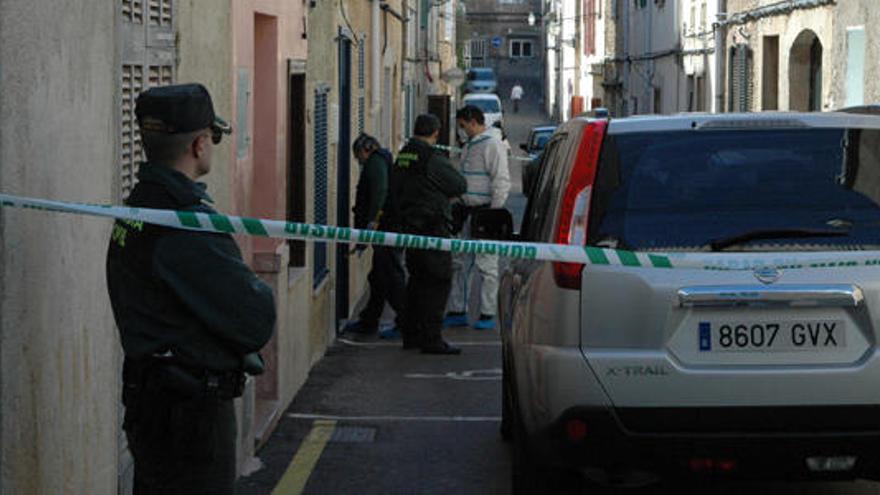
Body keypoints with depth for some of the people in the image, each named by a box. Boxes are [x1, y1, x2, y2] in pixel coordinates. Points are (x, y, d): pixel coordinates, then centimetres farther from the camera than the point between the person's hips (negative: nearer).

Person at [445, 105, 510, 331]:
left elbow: (502, 182, -16)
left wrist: (493, 213, -19)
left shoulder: (492, 145, -11)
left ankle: (487, 315, -1)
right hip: (468, 211, 9)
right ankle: (457, 312, 16)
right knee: (459, 263, 10)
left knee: (486, 265, -5)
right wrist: (459, 205, 16)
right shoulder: (470, 145, 18)